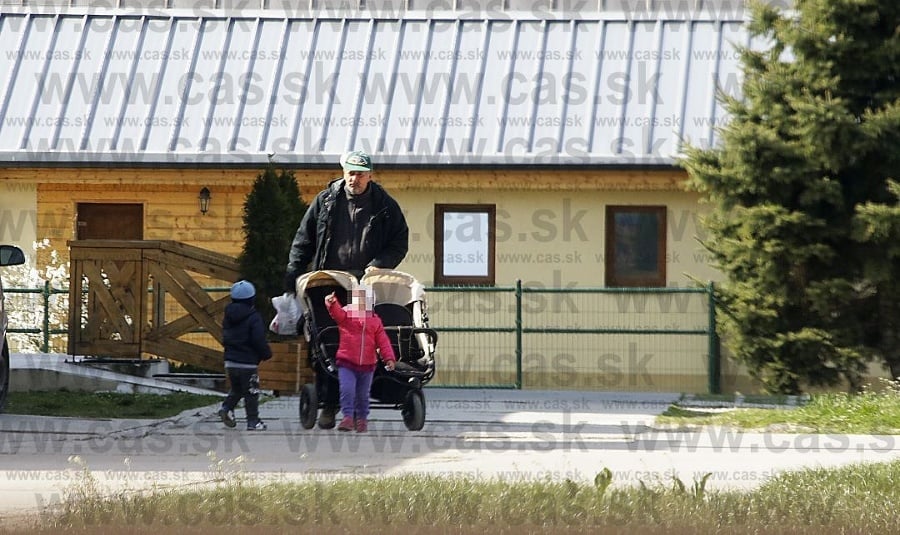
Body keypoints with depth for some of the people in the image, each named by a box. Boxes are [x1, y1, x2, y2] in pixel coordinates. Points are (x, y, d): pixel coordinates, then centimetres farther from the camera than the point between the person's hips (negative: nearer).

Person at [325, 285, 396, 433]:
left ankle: (362, 419, 26)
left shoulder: (375, 320, 8)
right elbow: (336, 312, -22)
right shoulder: (345, 314, 1)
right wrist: (332, 303, -45)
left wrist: (389, 358, -8)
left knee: (363, 395, 13)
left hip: (367, 365, 2)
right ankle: (347, 417, -8)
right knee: (347, 391, -14)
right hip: (347, 363, -2)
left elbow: (383, 341, 4)